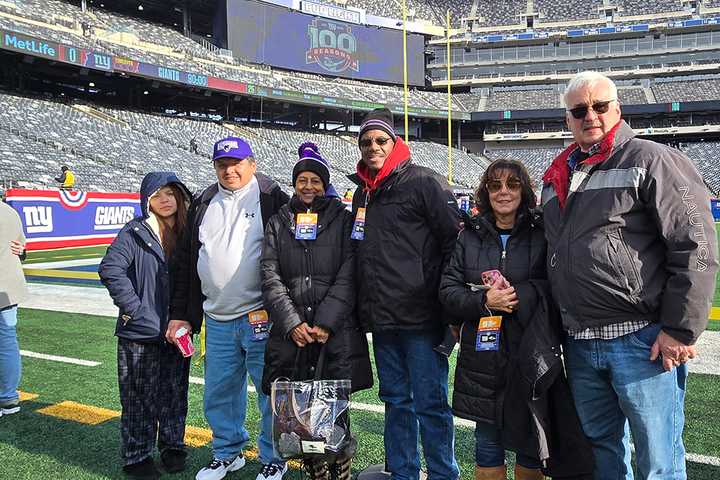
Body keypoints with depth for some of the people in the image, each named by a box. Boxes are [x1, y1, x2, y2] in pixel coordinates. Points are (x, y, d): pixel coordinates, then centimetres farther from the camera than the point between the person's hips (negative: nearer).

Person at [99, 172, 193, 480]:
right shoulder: (135, 232, -8)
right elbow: (110, 270, -19)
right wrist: (136, 310, -18)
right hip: (141, 333, -4)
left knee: (175, 394, 14)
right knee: (140, 398, 6)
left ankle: (172, 446, 32)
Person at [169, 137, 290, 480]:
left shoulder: (272, 199, -2)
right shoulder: (202, 205, 13)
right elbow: (186, 262, 16)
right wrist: (180, 315, 13)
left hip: (262, 319, -5)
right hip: (216, 322, 5)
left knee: (271, 391, 4)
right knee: (219, 393, 14)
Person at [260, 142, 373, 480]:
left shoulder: (343, 219, 6)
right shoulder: (278, 223, 12)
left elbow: (348, 276, -3)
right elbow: (270, 277, 3)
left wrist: (326, 322, -11)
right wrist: (292, 323, -8)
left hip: (337, 333, -2)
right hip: (291, 334, 2)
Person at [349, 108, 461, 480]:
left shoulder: (424, 182, -5)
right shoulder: (363, 192, 17)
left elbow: (455, 242, -8)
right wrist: (363, 308, 18)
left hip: (421, 318, -7)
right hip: (382, 321, 7)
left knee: (430, 403, 1)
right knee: (396, 401, 16)